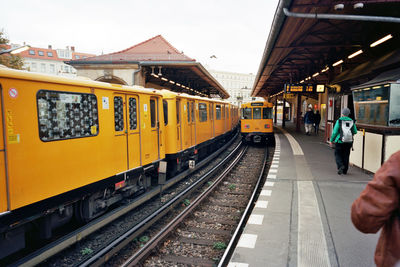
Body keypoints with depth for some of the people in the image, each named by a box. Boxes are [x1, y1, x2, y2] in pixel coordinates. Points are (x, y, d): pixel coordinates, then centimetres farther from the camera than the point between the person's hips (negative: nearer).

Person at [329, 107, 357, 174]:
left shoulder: (339, 121, -9)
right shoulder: (351, 121, 0)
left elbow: (335, 131, -9)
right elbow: (355, 132, 5)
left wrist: (331, 140, 1)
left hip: (340, 141, -3)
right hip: (349, 142, 3)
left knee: (338, 154, 9)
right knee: (346, 156, 12)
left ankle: (340, 165, -14)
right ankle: (345, 170, 17)